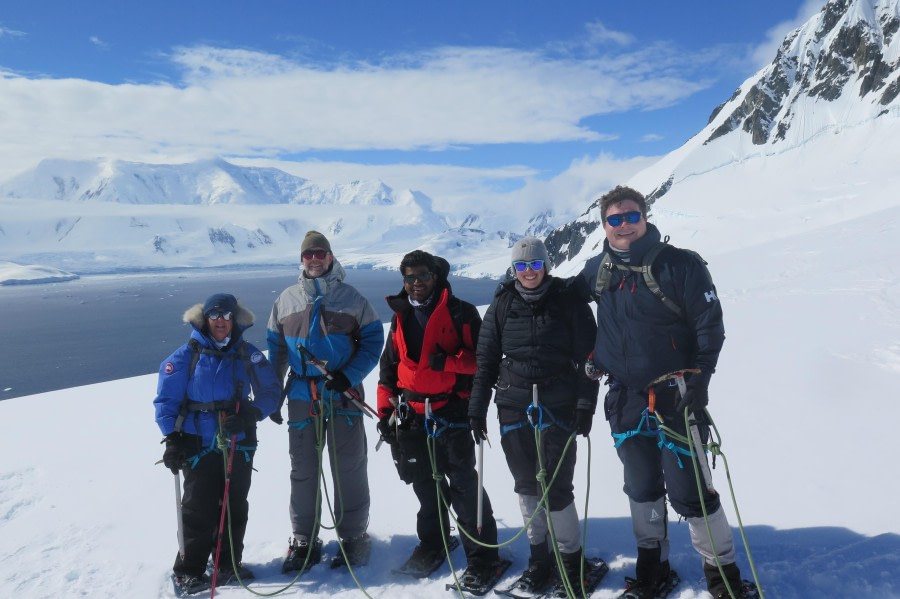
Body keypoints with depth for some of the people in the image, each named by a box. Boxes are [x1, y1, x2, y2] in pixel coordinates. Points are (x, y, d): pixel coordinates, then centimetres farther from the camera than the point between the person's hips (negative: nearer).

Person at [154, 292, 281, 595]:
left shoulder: (248, 355, 0)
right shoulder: (187, 355, -5)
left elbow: (270, 392, 3)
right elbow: (166, 399, -2)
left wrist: (253, 413, -15)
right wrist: (173, 438, -7)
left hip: (239, 446, 3)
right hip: (199, 446, -2)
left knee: (235, 508, 12)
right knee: (200, 511, 1)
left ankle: (228, 564, 28)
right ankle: (189, 571, 18)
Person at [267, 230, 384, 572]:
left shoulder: (351, 298, 0)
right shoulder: (286, 300, 9)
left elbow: (373, 341, -2)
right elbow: (275, 349, 14)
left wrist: (350, 376, -15)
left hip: (344, 395, -2)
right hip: (301, 397, 3)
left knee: (349, 469, 5)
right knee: (303, 471, 10)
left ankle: (353, 537, 20)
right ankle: (305, 541, 25)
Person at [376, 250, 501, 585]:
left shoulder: (460, 313, -5)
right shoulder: (401, 318, 12)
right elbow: (389, 367, 16)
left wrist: (448, 361, -24)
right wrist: (385, 412, 13)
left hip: (451, 414, -5)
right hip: (410, 417, 6)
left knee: (464, 488, -1)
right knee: (425, 485, 18)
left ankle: (481, 556, 13)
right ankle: (432, 544, 37)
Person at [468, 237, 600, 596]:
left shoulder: (569, 301, 0)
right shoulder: (502, 304, 6)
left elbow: (587, 355, -1)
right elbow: (486, 358, 9)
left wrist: (585, 405, -8)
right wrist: (477, 407, 6)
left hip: (558, 406, -3)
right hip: (513, 406, 3)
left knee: (555, 486, -4)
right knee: (526, 485, 10)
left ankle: (572, 560, 18)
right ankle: (539, 557, 27)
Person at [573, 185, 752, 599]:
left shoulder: (680, 264, -10)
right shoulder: (598, 270, 4)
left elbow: (709, 325, -9)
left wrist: (698, 381, -15)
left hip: (674, 399, -4)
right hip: (625, 401, 5)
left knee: (688, 491, 1)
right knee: (642, 488, 16)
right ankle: (653, 565, 34)